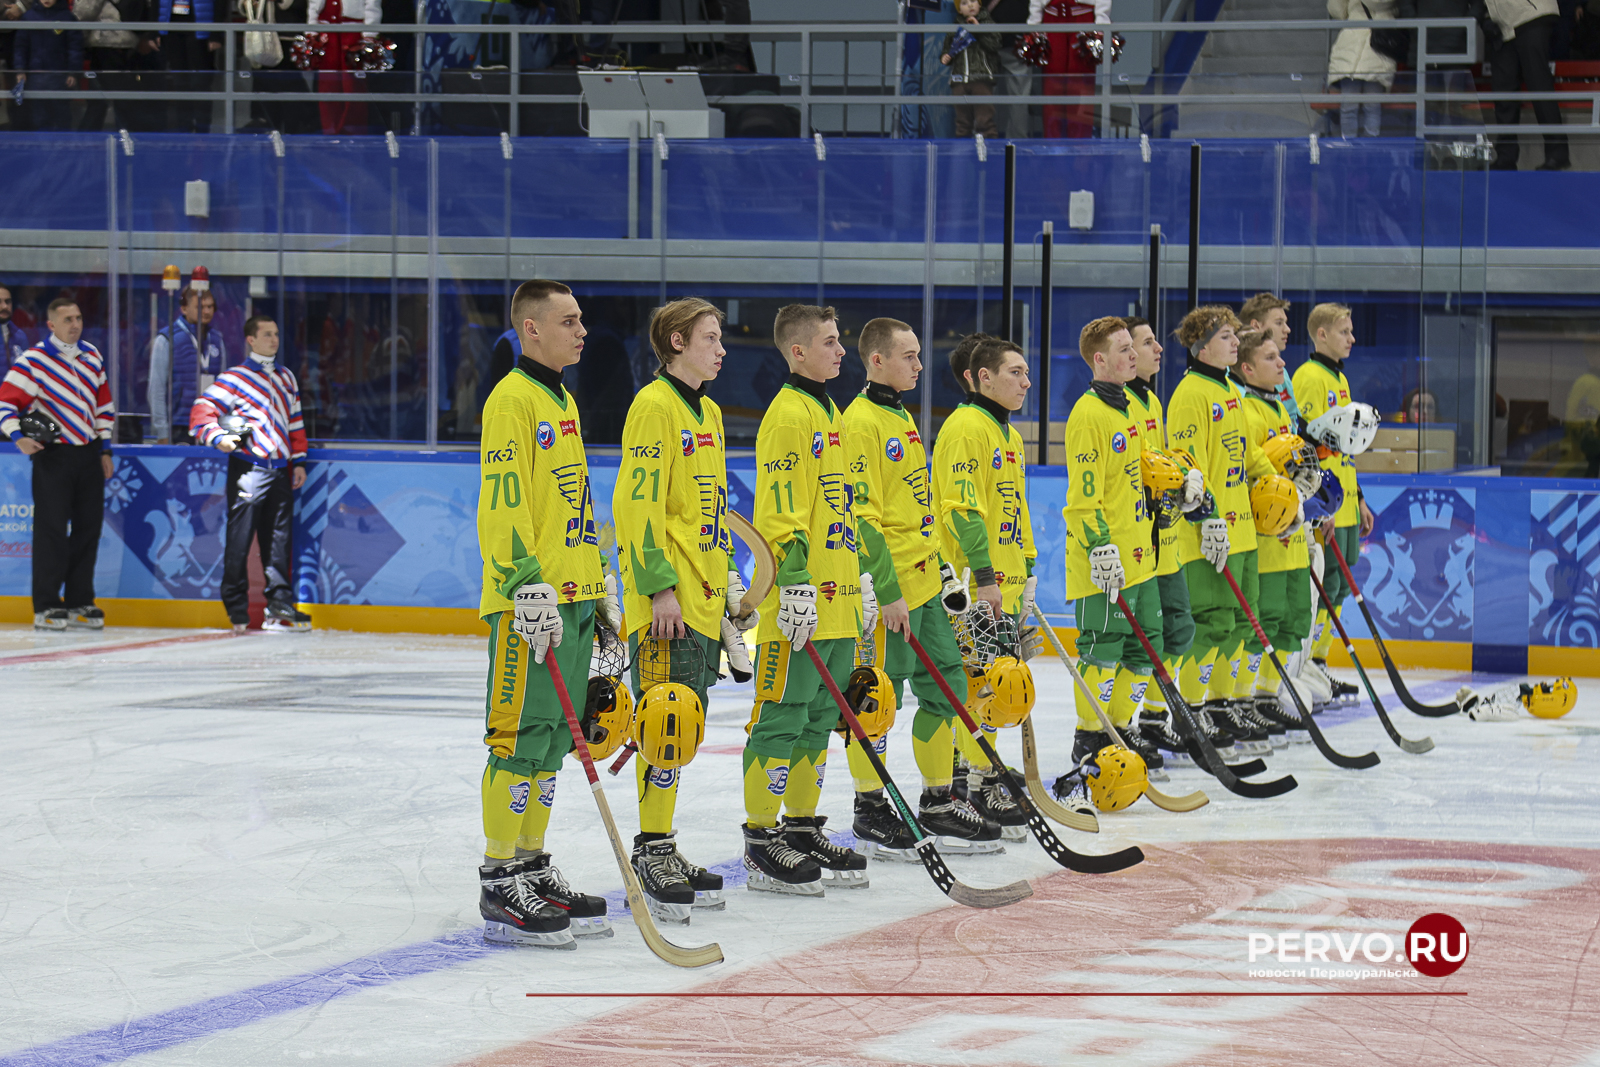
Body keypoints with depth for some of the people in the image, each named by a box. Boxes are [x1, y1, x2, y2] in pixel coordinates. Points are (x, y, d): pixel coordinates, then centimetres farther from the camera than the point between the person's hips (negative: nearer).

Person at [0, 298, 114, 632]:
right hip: (52, 455, -6)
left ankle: (80, 602, 16)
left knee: (89, 526, 7)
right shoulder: (33, 361, -7)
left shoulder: (92, 356, 12)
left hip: (89, 455, 6)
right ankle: (46, 607, -4)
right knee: (51, 528, -8)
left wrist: (105, 448, 16)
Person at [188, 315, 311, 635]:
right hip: (248, 467, -6)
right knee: (240, 539, -6)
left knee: (279, 539, 8)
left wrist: (298, 461, 17)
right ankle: (237, 611, -2)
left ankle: (280, 606, 14)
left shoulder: (287, 378, 18)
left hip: (280, 470, 6)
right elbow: (201, 412, -6)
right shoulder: (234, 379, -2)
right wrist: (218, 437, -22)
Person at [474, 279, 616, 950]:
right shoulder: (512, 400, -11)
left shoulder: (563, 401, 19)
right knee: (521, 739, -9)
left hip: (571, 598, 9)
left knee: (551, 740, 12)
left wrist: (598, 588, 25)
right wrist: (529, 587, -23)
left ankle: (532, 868, 19)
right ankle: (500, 887, -6)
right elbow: (503, 504, -18)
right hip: (530, 603, -9)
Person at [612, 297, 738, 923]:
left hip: (703, 597, 9)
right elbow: (639, 502, -17)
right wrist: (660, 587, -21)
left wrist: (726, 580, 22)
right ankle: (652, 851, -5)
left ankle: (665, 848, 16)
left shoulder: (706, 412, 18)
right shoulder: (655, 406, -11)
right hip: (667, 600, -9)